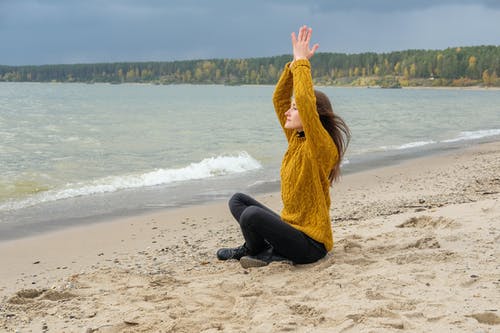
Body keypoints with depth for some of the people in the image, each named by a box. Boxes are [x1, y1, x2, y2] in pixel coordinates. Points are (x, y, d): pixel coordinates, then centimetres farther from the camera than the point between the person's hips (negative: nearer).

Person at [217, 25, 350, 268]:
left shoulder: (322, 147, -18)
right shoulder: (296, 139, 6)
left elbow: (304, 100, -32)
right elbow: (279, 99, 8)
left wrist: (302, 62, -23)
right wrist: (294, 64, -1)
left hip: (311, 243, -9)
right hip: (291, 227, 9)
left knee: (252, 214, -29)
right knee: (237, 200, 14)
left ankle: (259, 253, 1)